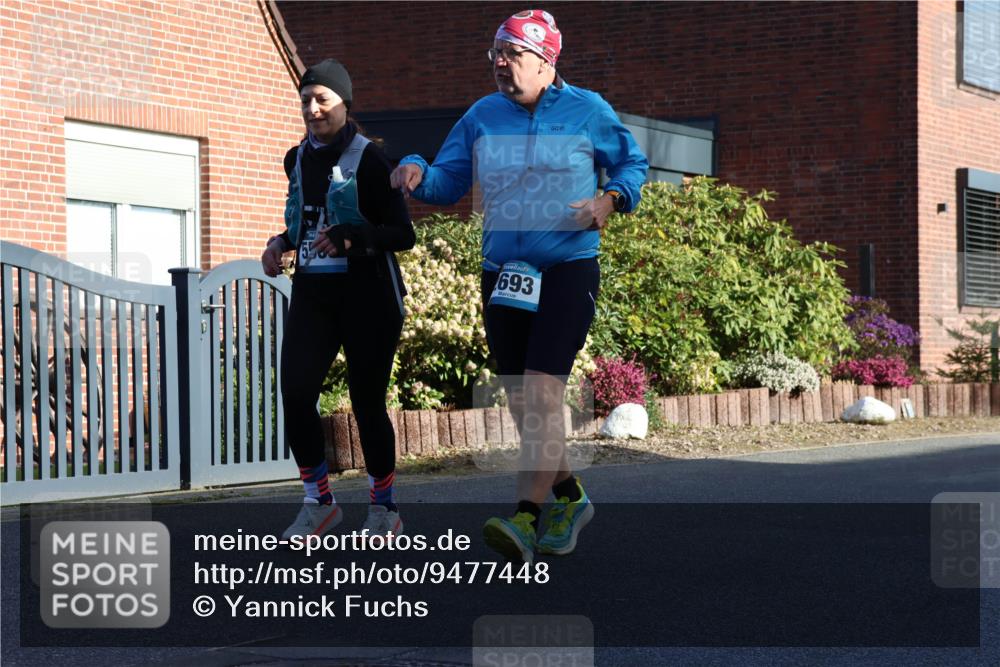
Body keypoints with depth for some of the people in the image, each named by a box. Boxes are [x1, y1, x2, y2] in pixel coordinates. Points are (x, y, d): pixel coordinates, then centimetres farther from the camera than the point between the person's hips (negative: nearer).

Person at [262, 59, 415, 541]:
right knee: (295, 395, -7)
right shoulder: (297, 159, 10)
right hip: (312, 294, 6)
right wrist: (282, 243, 8)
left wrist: (353, 239, -27)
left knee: (367, 404, 0)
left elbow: (403, 233, -12)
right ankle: (319, 503, 9)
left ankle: (383, 509, 18)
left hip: (367, 298, -6)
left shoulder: (367, 159, -10)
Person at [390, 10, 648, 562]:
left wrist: (611, 198, -9)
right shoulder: (482, 116, 10)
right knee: (522, 404, 10)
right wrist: (416, 172, -12)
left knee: (541, 392, -19)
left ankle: (525, 518, -24)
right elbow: (449, 181, 10)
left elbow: (632, 163, 11)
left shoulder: (587, 111, 1)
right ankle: (569, 498, 30)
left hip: (568, 271, -5)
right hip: (502, 275, 5)